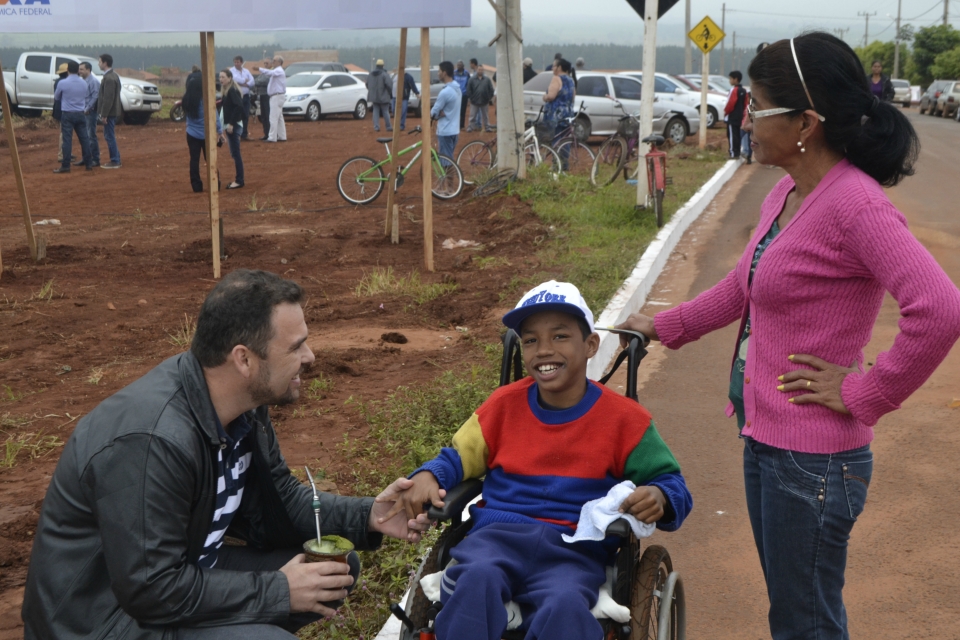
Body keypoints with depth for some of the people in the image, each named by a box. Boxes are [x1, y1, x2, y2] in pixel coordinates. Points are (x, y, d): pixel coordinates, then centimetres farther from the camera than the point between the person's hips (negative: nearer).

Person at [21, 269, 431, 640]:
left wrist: (366, 518, -8)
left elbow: (278, 501, 8)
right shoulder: (151, 441, -31)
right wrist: (278, 592, -20)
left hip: (179, 573, 9)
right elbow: (151, 590, -27)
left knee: (337, 569, 4)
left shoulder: (241, 406, -4)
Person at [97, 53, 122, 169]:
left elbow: (108, 98, -23)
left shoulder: (109, 78, -19)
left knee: (110, 137, -4)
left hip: (110, 112, -10)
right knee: (110, 136, 16)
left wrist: (104, 115, -21)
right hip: (113, 111, 10)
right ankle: (116, 160, 21)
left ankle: (114, 162, 1)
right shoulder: (113, 75, 13)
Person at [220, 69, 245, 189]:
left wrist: (231, 124, -23)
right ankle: (238, 179, 17)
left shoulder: (232, 91, -13)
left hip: (234, 126, -9)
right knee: (234, 154, 12)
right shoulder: (226, 91, 14)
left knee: (236, 153, -6)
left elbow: (239, 106, -24)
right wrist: (225, 126, 13)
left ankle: (239, 181, -3)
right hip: (230, 126, 9)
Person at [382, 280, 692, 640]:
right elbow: (458, 457, 19)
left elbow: (670, 483, 9)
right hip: (496, 536, 2)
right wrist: (427, 477, -5)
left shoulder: (623, 419, 5)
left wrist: (658, 497, -16)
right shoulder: (505, 405, 11)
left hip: (574, 554, -1)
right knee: (475, 578, -34)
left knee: (564, 605, -36)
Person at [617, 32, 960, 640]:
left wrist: (865, 394, -23)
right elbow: (744, 287, 21)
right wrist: (665, 327, 25)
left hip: (813, 458, -9)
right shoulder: (787, 194, 6)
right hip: (765, 438, 9)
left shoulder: (854, 204, -22)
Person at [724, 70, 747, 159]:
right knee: (737, 135, 13)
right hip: (739, 117, 9)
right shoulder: (743, 91, 11)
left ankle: (733, 153, -10)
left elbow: (730, 103, -19)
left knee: (732, 135, -8)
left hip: (732, 117, -9)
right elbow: (745, 104, 14)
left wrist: (725, 111, -5)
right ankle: (737, 152, 18)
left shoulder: (734, 90, -16)